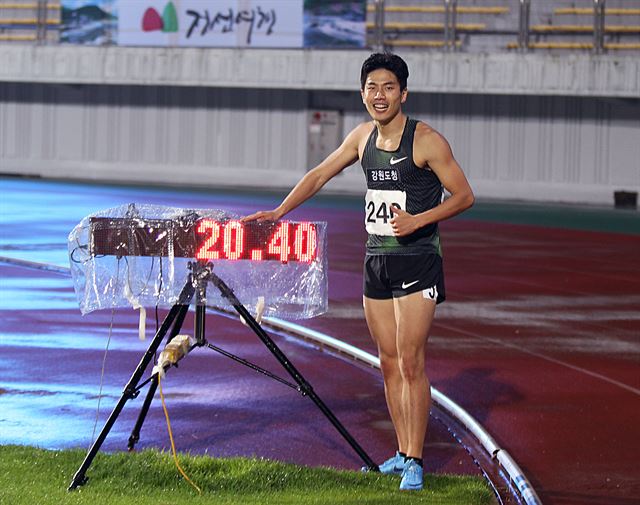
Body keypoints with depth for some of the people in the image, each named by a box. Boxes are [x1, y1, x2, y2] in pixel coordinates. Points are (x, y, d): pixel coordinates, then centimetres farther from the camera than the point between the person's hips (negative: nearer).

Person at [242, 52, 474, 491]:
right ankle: (402, 453, 16)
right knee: (389, 363, 8)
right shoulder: (363, 137, 8)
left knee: (411, 363, -9)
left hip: (416, 261, -6)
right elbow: (320, 175, 20)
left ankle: (415, 461, -6)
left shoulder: (426, 140, -11)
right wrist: (279, 212, 15)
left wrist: (417, 220, -22)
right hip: (376, 259, 6)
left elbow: (463, 195, -10)